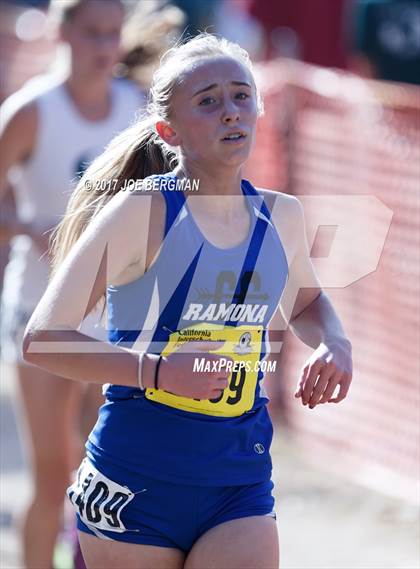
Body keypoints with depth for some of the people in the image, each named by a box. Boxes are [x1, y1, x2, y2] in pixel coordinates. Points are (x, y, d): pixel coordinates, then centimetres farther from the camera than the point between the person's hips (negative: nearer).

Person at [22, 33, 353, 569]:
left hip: (240, 480, 4)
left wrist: (334, 343, 6)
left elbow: (306, 302, 29)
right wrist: (158, 370, -27)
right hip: (135, 482, -4)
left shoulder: (280, 216, 6)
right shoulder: (143, 210, -11)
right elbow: (42, 338, -16)